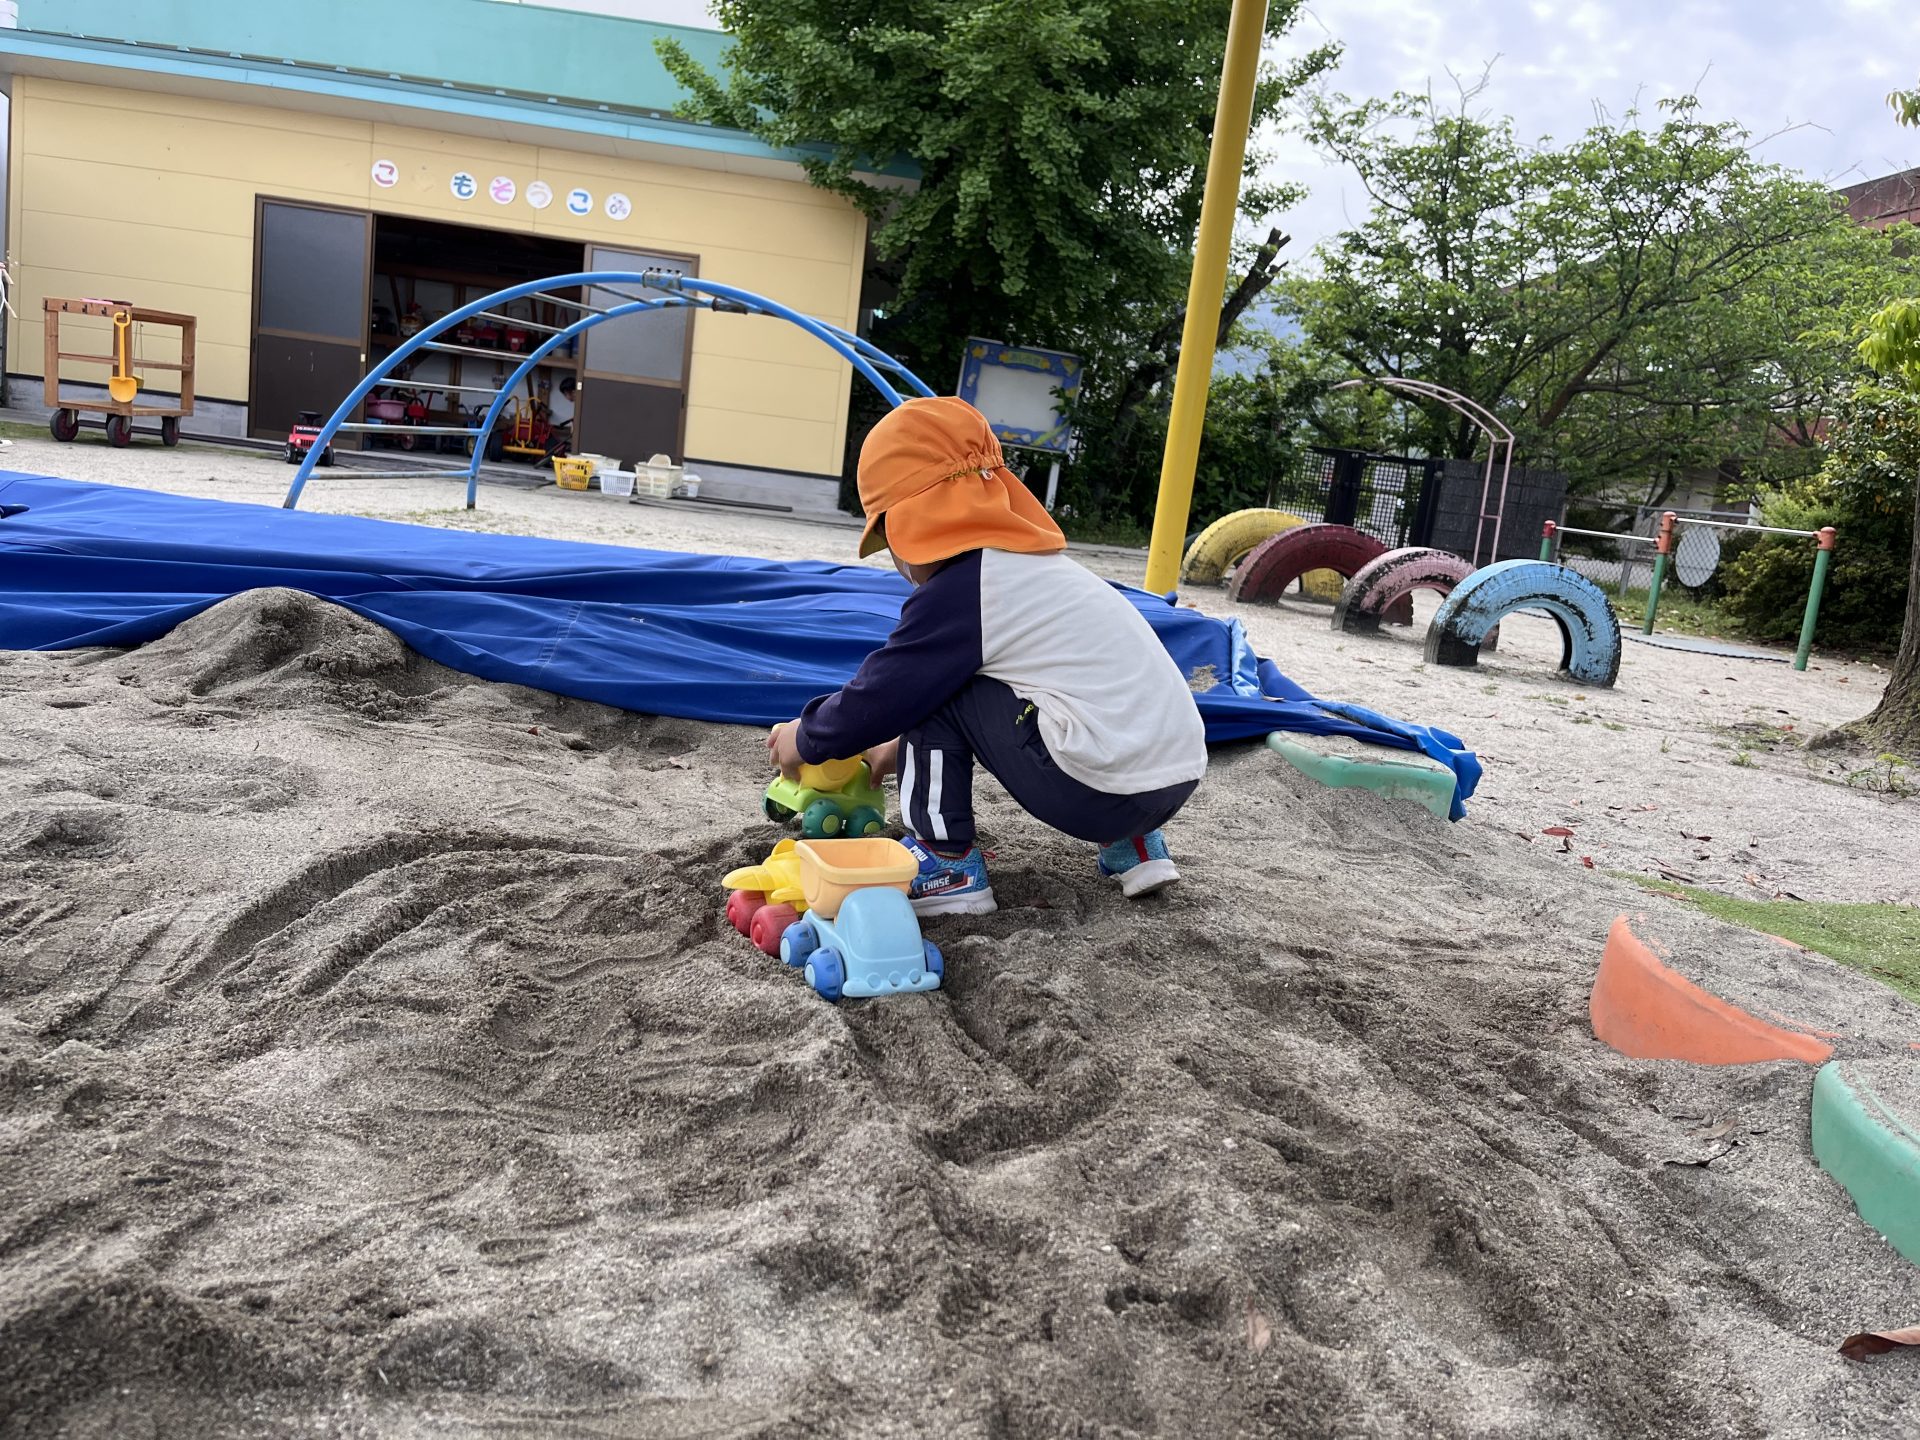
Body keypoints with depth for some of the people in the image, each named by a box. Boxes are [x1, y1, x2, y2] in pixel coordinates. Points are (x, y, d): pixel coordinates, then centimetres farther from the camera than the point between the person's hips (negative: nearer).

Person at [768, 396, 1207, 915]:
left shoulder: (955, 593, -9)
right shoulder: (1038, 567, 19)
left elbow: (882, 694, -2)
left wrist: (806, 740, 17)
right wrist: (902, 746, 38)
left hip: (1103, 789, -9)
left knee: (931, 686, 1)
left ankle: (948, 864, 6)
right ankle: (1130, 844, 22)